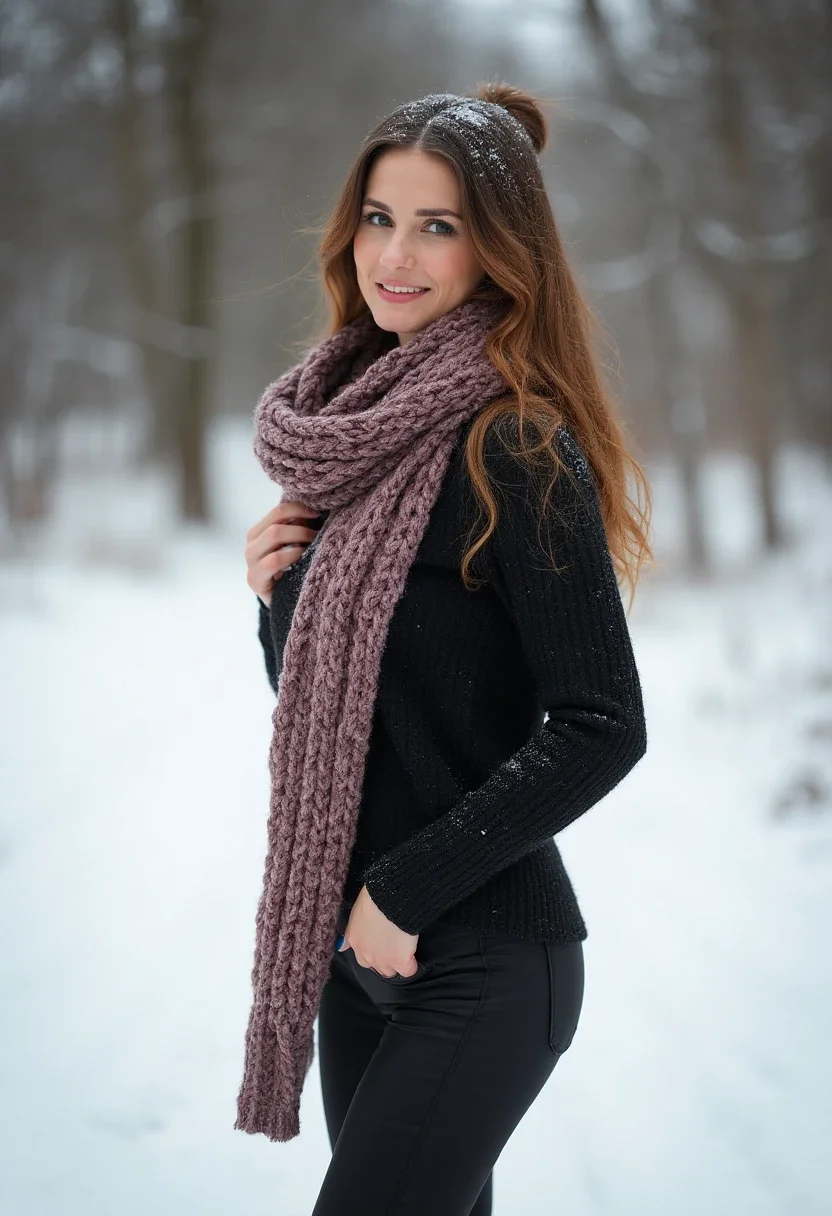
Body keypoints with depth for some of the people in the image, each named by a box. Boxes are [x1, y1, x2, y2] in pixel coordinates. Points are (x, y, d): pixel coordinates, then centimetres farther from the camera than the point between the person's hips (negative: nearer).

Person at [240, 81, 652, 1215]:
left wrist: (408, 886, -16)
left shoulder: (515, 449, -15)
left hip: (479, 961, -7)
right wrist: (276, 588, -4)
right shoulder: (355, 421, 8)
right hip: (354, 943, 7)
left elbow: (601, 727, -19)